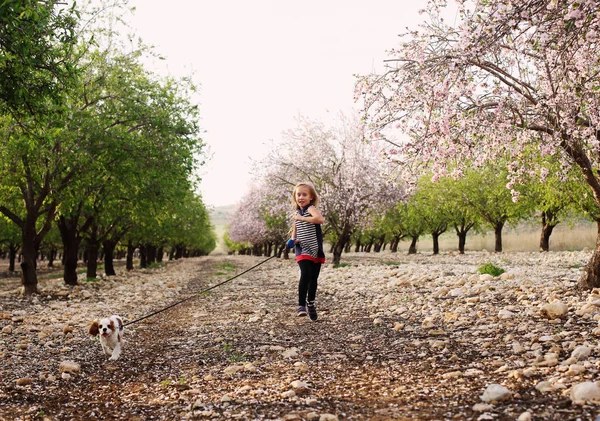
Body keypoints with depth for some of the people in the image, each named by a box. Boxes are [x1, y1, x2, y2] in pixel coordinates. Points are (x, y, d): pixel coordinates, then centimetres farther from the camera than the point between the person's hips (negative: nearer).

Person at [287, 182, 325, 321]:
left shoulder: (311, 208, -9)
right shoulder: (297, 213, 10)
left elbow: (320, 219, -31)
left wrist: (302, 218, -27)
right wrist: (293, 239, 4)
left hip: (315, 250, -2)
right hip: (303, 250, 2)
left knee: (313, 278, 8)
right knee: (305, 274, -20)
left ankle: (311, 304, 29)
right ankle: (301, 305, -19)